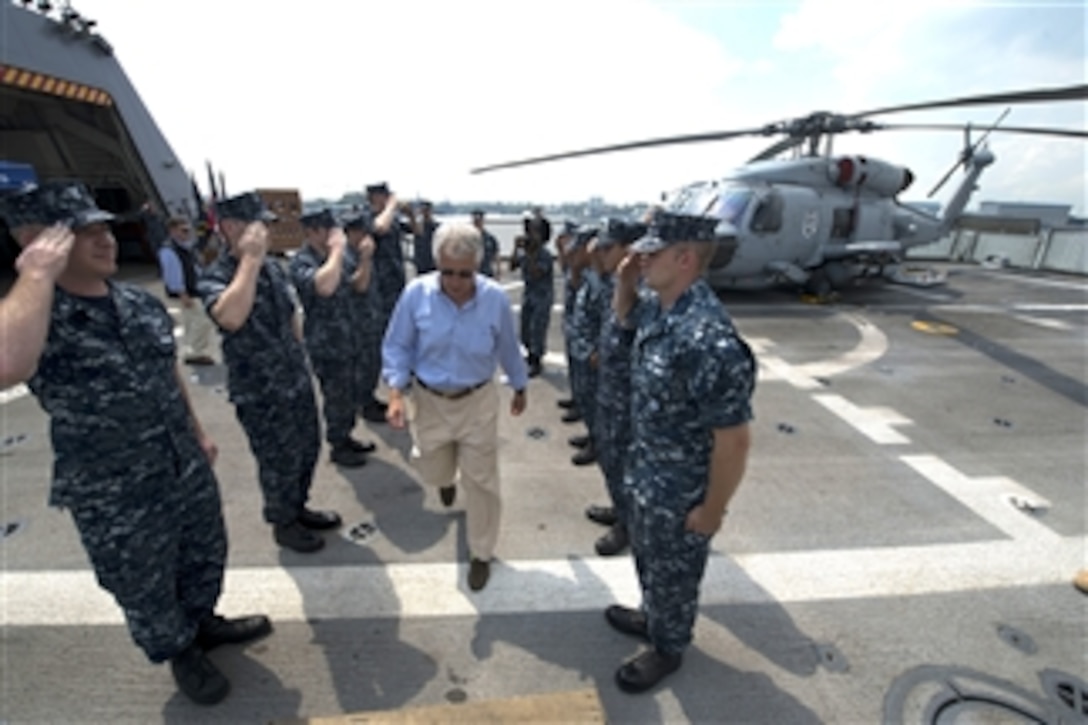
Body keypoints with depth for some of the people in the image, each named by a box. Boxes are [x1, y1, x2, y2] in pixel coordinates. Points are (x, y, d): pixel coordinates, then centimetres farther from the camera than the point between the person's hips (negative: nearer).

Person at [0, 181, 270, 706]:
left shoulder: (141, 303, -1)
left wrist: (198, 433, 16)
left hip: (189, 471, 6)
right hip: (116, 503, -5)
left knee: (205, 558, 25)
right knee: (147, 594, 19)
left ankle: (203, 623, 53)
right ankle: (181, 653, 46)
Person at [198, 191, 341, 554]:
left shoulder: (274, 268, 4)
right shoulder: (215, 277, -16)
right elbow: (230, 318, -39)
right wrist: (250, 259, -32)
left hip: (297, 381, 7)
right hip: (259, 393, -7)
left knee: (308, 449, 19)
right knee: (280, 463, 9)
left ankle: (298, 507, 43)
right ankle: (283, 523, 34)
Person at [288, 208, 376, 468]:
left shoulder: (336, 257, 6)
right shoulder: (301, 262, -18)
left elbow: (357, 285, 14)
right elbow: (324, 287, -38)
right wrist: (337, 249, -28)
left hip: (349, 339, 8)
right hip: (326, 344, -8)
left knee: (350, 392, 19)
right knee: (336, 396, 4)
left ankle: (346, 437, 36)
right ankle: (337, 448, 22)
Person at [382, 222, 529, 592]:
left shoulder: (496, 298, -15)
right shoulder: (416, 293, -16)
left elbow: (508, 349, 0)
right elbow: (396, 347, -6)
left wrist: (519, 388, 12)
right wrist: (396, 393, -18)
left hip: (478, 402, -1)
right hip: (429, 401, 1)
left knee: (481, 481, 7)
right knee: (432, 472, 20)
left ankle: (481, 554, 30)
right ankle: (447, 478, 62)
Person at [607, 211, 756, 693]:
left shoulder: (709, 340, -35)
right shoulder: (659, 310, -6)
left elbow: (733, 441, -28)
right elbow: (625, 316, 19)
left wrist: (711, 511, -16)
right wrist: (626, 281, -2)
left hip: (679, 491, -8)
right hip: (644, 473, 8)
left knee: (672, 573, 19)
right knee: (647, 558, 30)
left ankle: (667, 648, 47)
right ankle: (652, 617, 57)